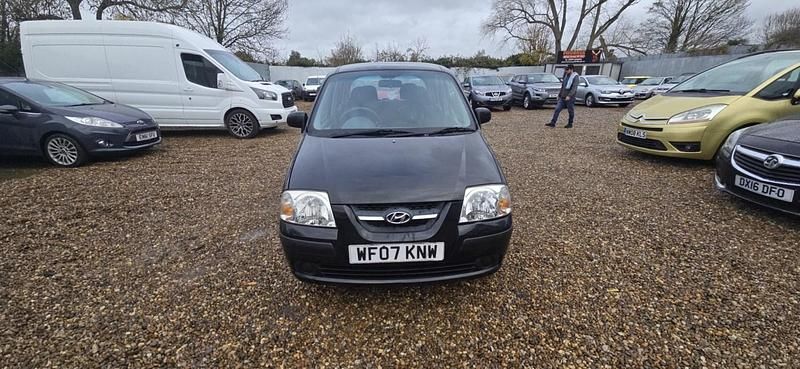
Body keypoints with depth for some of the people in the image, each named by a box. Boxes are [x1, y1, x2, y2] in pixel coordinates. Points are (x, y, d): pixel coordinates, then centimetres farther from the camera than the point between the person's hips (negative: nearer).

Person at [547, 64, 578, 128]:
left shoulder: (575, 77, -8)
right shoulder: (566, 76, 15)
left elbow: (574, 88, -18)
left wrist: (569, 95, -28)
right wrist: (559, 94, 20)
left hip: (570, 98, -7)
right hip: (562, 97, 7)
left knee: (571, 111, 4)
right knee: (557, 109, -4)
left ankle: (570, 124, 16)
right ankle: (552, 123, -6)